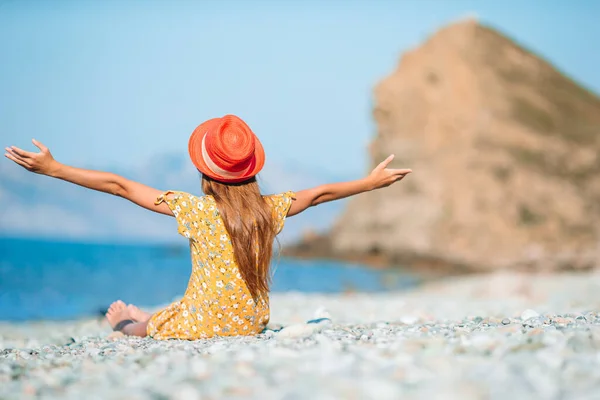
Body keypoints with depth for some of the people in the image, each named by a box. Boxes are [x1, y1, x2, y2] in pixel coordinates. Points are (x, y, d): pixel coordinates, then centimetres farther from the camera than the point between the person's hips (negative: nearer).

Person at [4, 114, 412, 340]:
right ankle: (147, 318, 55)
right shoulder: (270, 210, -9)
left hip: (204, 328, -4)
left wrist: (54, 168, -16)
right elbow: (319, 194, 7)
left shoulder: (198, 210, -20)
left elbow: (120, 186, -19)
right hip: (252, 325, 4)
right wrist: (370, 182, 23)